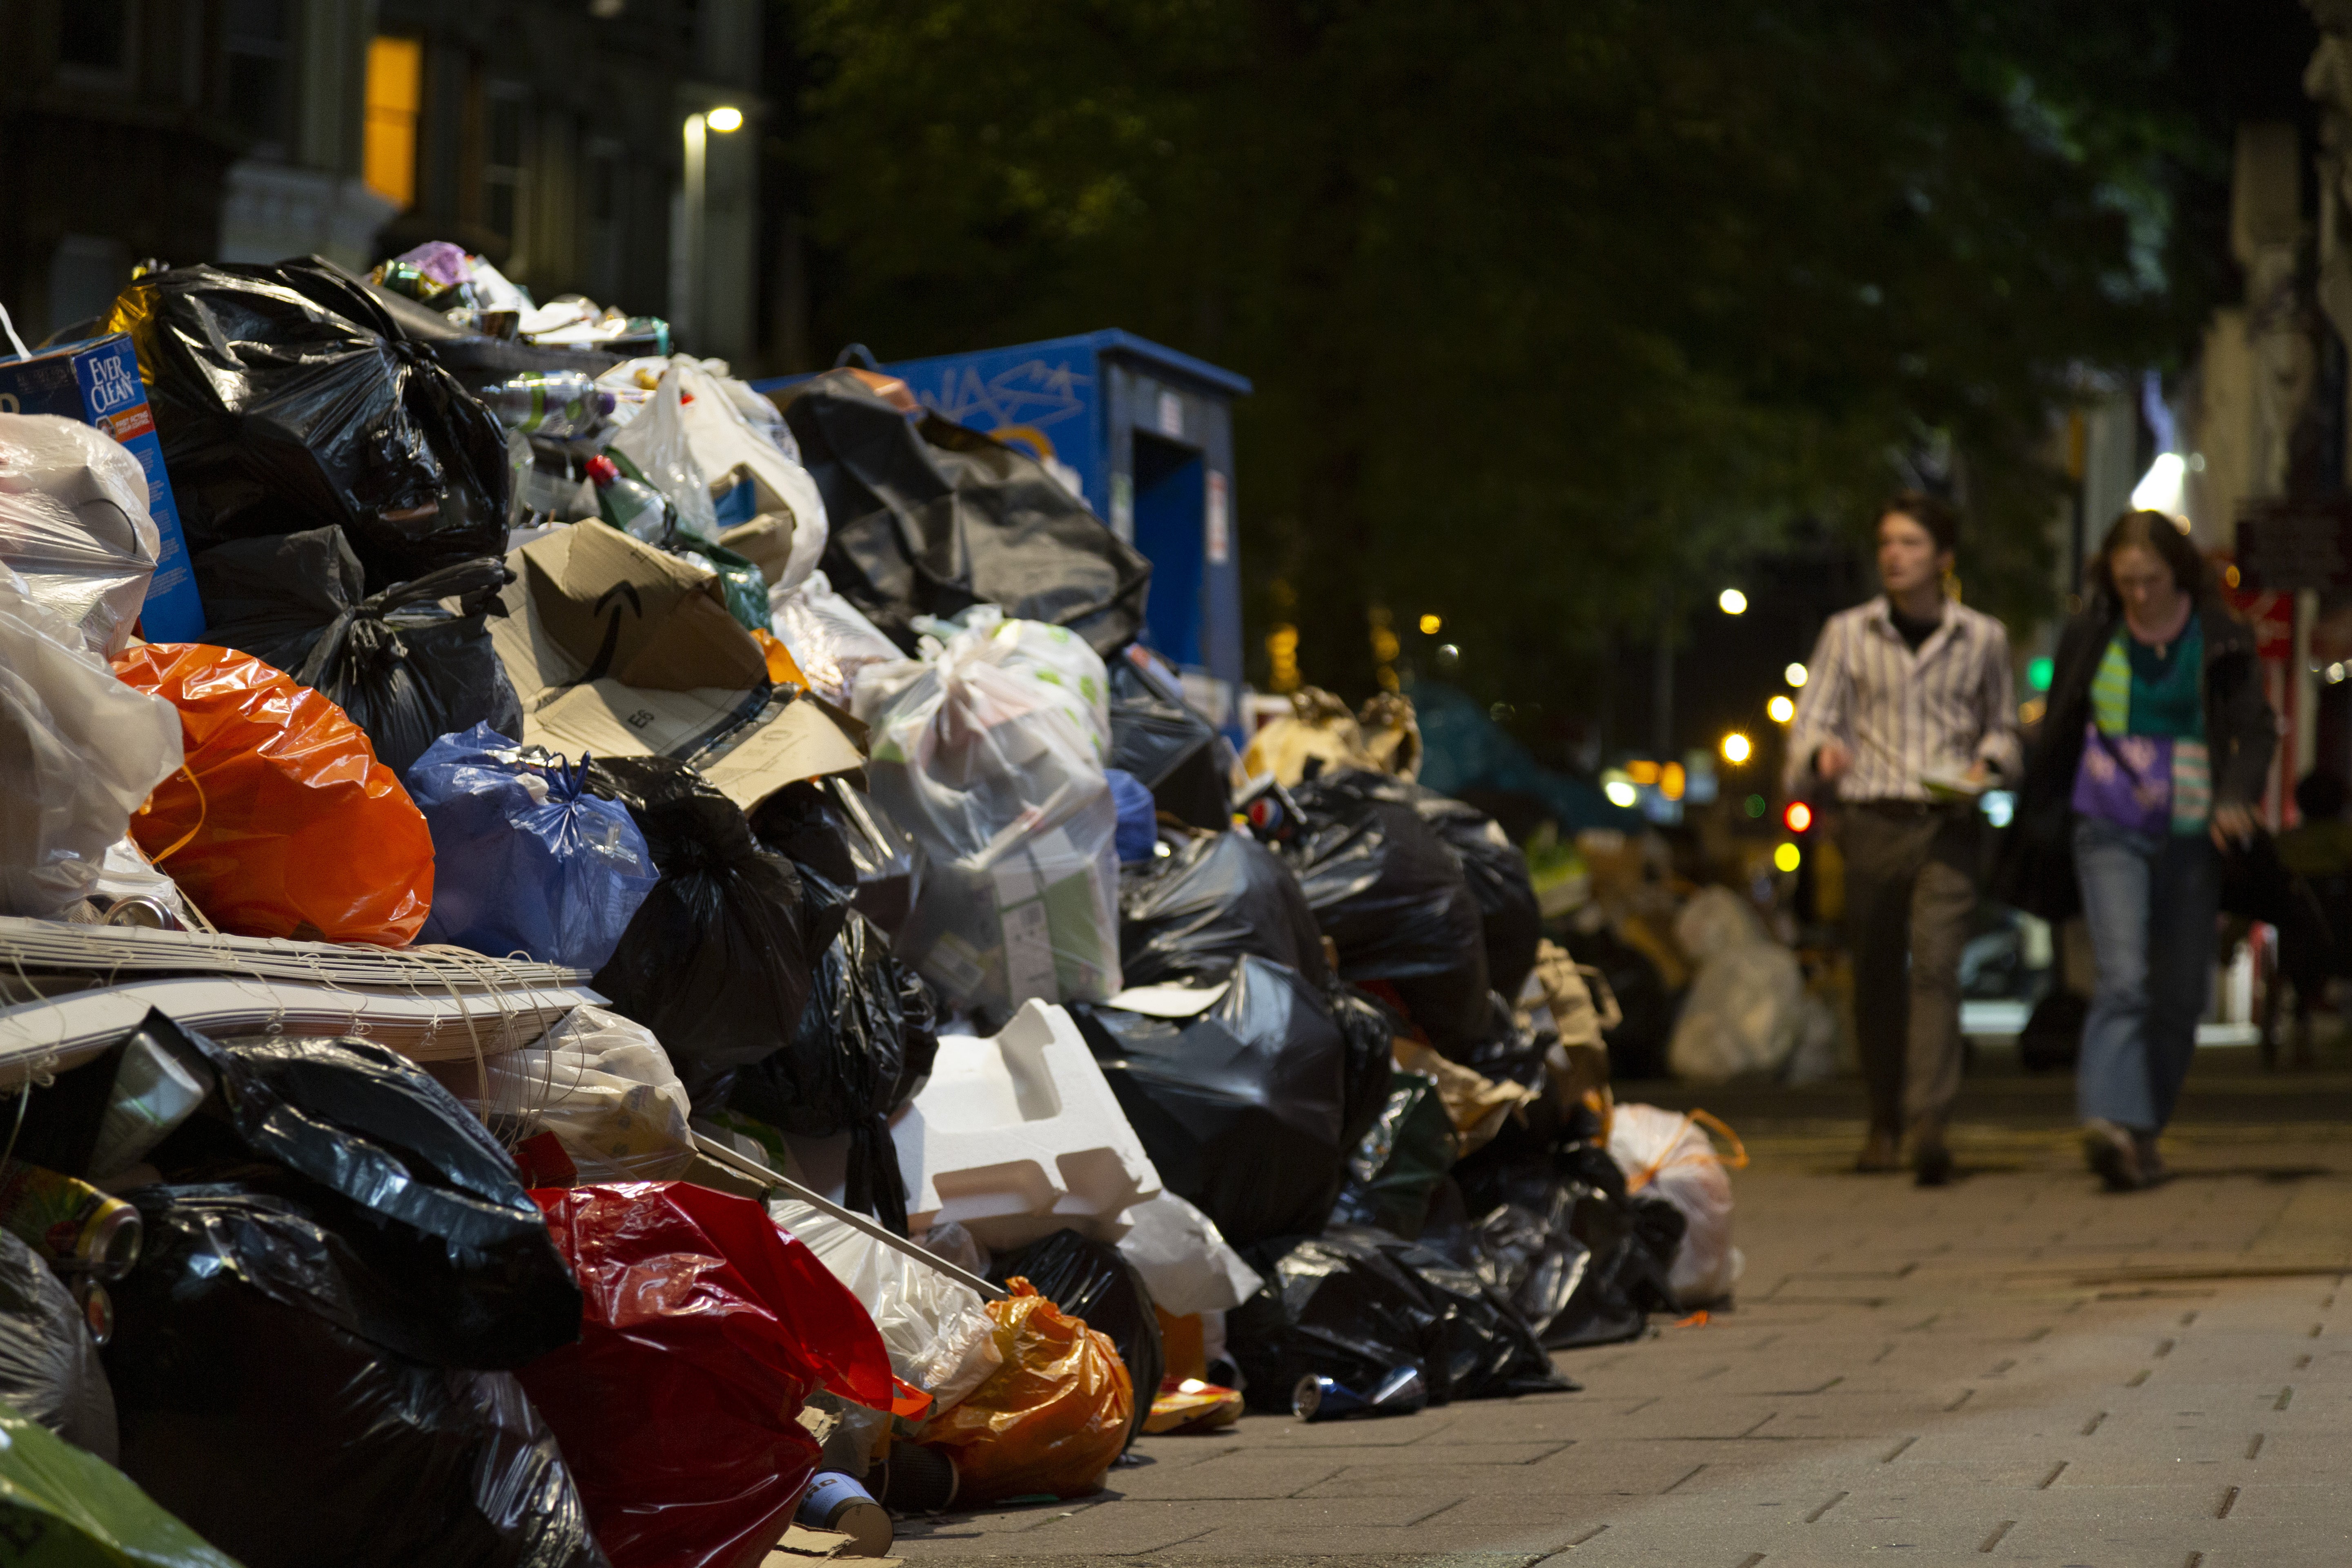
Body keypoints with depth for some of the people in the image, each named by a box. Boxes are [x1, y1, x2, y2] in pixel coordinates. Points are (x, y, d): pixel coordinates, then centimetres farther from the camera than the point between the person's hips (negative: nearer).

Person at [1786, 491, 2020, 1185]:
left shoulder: (1982, 638, 9)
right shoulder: (1848, 633, 8)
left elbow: (2003, 727, 20)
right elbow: (1812, 718, 6)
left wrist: (1986, 766, -2)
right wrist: (1821, 752, -17)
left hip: (1947, 823, -1)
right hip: (1873, 821, 2)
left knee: (1936, 964, -17)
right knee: (1876, 978, 7)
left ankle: (1930, 1123, -26)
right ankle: (1885, 1122, 22)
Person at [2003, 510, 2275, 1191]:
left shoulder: (2221, 639, 1)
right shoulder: (2090, 637, 3)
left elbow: (2256, 728, -4)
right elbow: (2056, 738, 12)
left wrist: (2234, 797, -23)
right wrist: (2036, 828, 14)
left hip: (2192, 835, 2)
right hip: (2109, 829, -2)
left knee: (2182, 991, 5)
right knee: (2122, 975, -19)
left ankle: (2143, 1128, 18)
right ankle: (2111, 1120, -31)